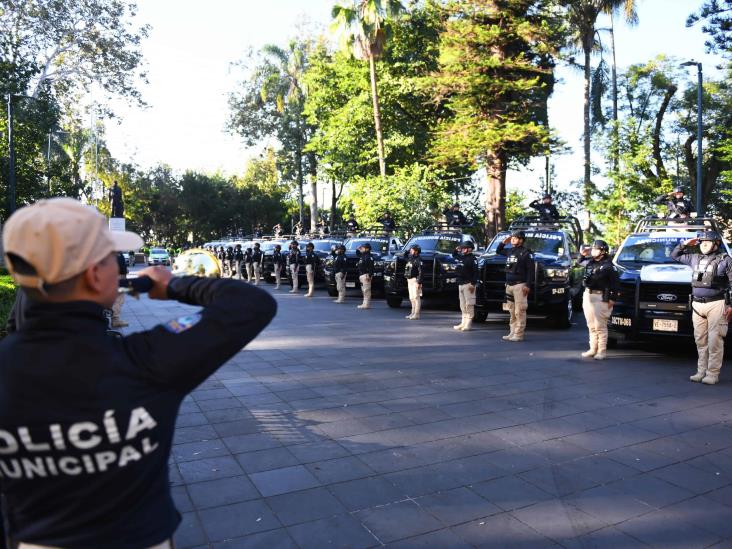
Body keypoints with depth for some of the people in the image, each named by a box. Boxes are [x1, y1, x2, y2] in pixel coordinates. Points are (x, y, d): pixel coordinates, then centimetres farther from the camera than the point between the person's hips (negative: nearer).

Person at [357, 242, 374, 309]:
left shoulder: (368, 257, -13)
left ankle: (366, 304, -12)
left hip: (366, 275, -11)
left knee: (366, 290, -11)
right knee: (364, 290, 14)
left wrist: (369, 275, -27)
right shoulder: (362, 256, 16)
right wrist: (359, 250, 20)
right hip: (362, 275, 11)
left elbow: (371, 267, -21)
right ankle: (365, 303, 20)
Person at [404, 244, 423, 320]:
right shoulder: (410, 259, 17)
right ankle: (413, 313, 19)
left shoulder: (418, 260, -10)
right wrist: (407, 280, 19)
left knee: (416, 297, -8)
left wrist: (419, 282, -23)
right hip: (410, 280, 9)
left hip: (415, 280, -9)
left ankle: (416, 314, -7)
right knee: (412, 298, 12)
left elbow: (420, 272, -18)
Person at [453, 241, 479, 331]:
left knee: (469, 304, -8)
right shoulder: (461, 257, 15)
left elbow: (475, 272, -15)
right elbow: (454, 255, 36)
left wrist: (473, 284, -21)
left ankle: (468, 324, -7)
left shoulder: (472, 258, -9)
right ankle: (464, 323, 18)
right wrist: (456, 250, 15)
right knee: (462, 304, 12)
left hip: (468, 284, -9)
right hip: (460, 284, 9)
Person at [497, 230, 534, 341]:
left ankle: (519, 334, -6)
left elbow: (531, 270, -10)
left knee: (519, 311, -8)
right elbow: (498, 251, 33)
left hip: (520, 285, -8)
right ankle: (512, 332, 17)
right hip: (509, 285, 8)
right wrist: (504, 242, 15)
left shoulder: (525, 252, -6)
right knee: (512, 311, 11)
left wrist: (528, 285, -16)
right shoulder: (510, 251, 14)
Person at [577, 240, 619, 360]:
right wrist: (583, 255, 14)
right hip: (587, 295, 8)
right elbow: (580, 262, 33)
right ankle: (593, 349, 21)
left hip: (600, 297, -8)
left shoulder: (608, 266, -10)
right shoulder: (590, 262, 11)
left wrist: (612, 299, -14)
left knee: (600, 326, -5)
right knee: (591, 326, 13)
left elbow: (616, 283, -11)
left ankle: (602, 351, 3)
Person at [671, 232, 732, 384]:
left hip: (716, 304, -5)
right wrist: (685, 244, 12)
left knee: (714, 340, -6)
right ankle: (701, 371, 14)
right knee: (700, 340, 8)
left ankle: (713, 374, -3)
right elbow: (675, 255, 28)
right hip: (697, 305, 5)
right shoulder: (695, 258, 15)